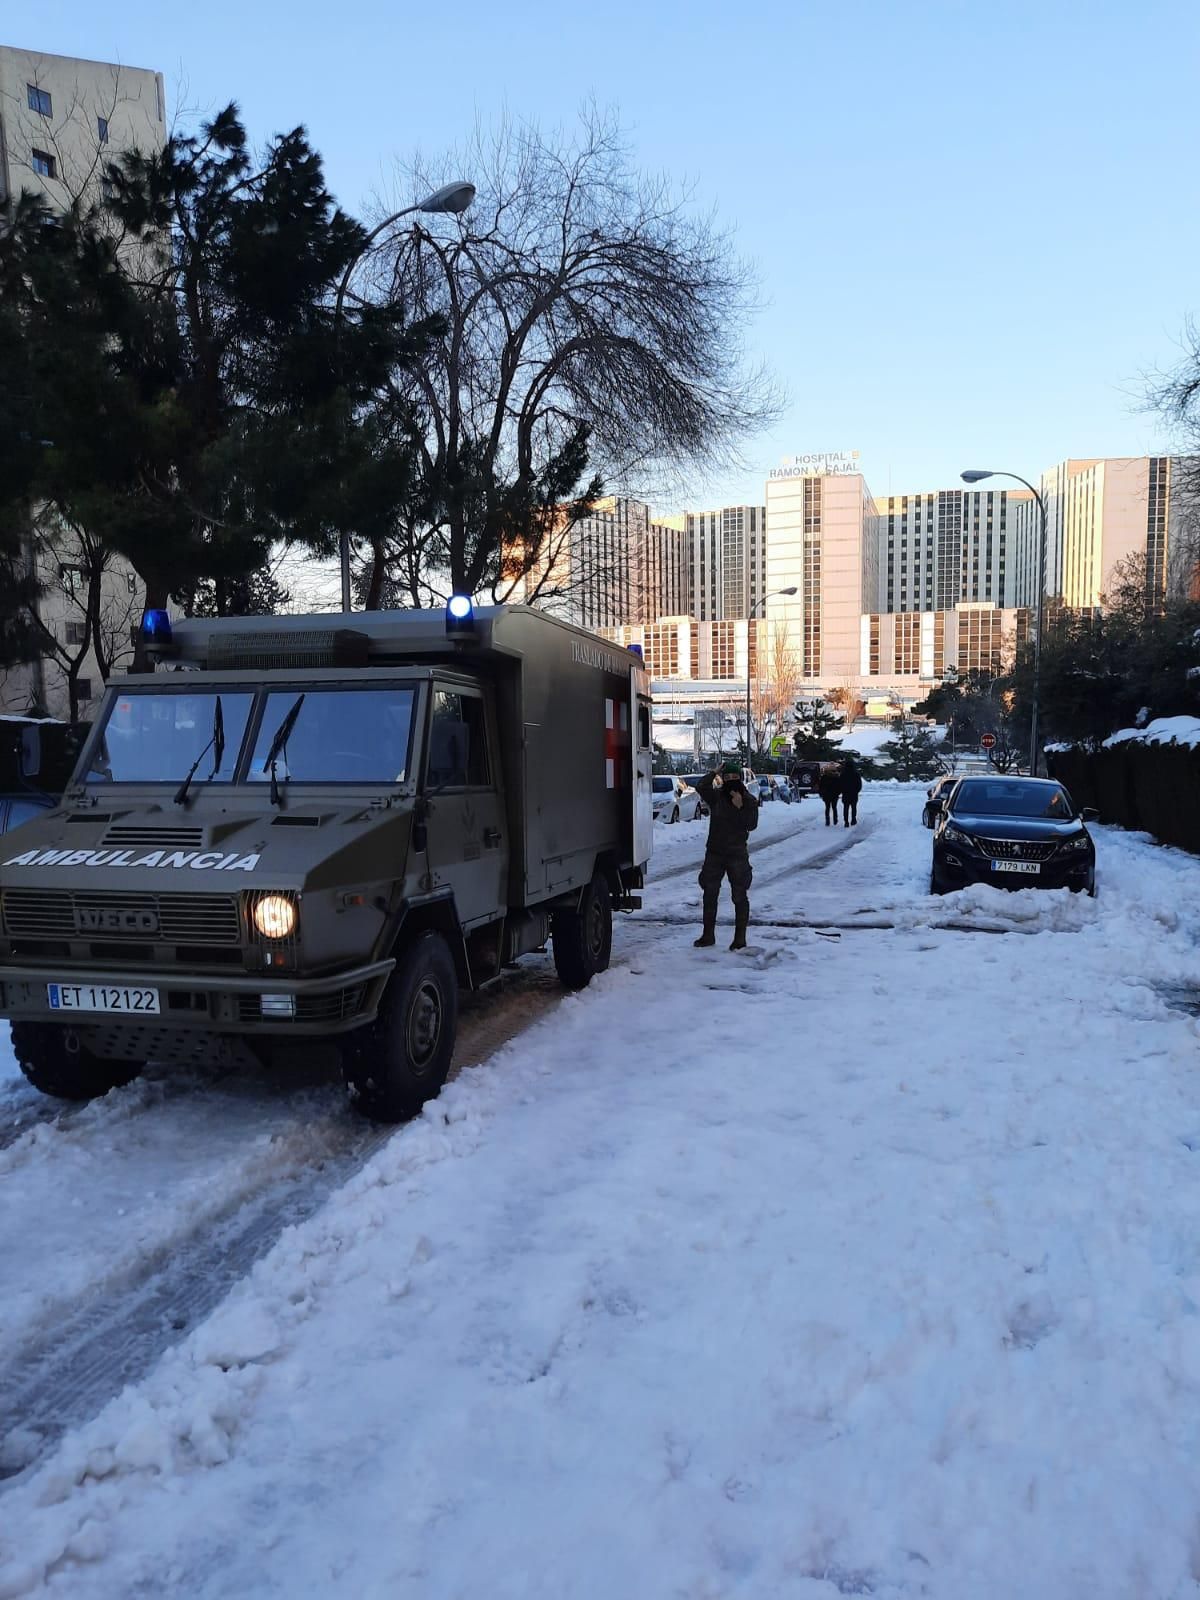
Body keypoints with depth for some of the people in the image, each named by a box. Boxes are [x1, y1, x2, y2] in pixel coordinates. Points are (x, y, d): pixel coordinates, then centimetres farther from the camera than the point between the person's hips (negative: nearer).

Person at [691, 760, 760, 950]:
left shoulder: (749, 800, -1)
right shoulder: (716, 796, 2)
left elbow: (751, 825, -11)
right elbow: (700, 787, -17)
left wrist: (740, 807, -20)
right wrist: (715, 773, -18)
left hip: (737, 854, -3)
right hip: (714, 852, 3)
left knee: (740, 896, 0)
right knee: (709, 894, 8)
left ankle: (740, 937, 8)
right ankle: (708, 935, 20)